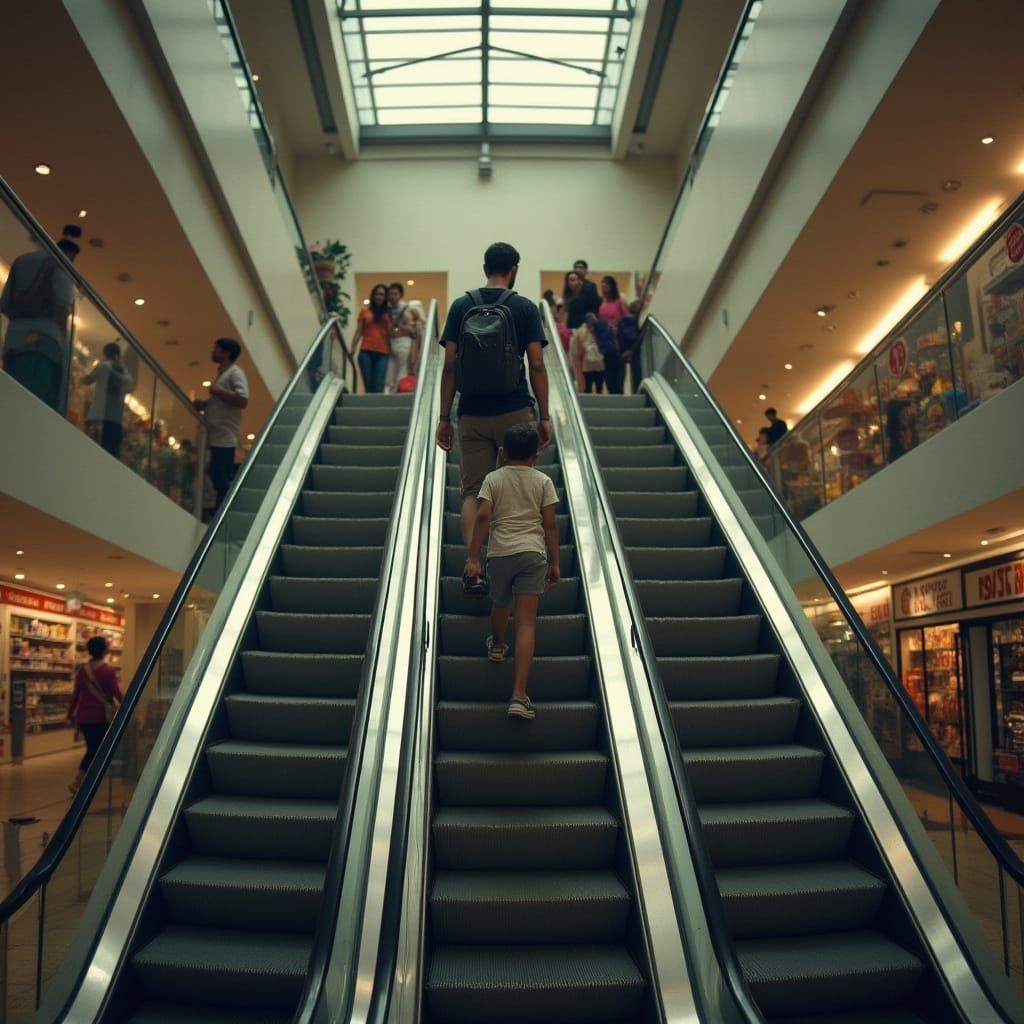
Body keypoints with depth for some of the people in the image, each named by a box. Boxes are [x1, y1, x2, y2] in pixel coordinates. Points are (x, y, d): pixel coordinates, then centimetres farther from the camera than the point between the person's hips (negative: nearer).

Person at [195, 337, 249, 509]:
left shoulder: (235, 373, -8)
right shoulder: (222, 373, 21)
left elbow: (242, 400, -22)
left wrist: (218, 391, -14)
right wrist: (204, 404, 13)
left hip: (226, 436, -10)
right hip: (217, 435, 10)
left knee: (224, 478, -9)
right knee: (217, 475, 11)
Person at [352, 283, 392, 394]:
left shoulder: (388, 313, 11)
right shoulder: (364, 311, 12)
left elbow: (389, 333, 7)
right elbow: (358, 332, 11)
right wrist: (352, 350, 3)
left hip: (383, 353, -1)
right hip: (366, 352, 1)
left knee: (378, 387, -9)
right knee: (368, 385, -1)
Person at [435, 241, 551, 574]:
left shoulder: (461, 307, 5)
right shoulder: (525, 308, 0)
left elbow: (450, 366, 1)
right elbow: (536, 365, -4)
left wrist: (444, 418, 5)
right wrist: (544, 416, 2)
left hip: (472, 415, 2)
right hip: (515, 412, -1)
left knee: (473, 492, 5)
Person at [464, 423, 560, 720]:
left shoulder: (493, 479, 5)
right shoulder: (543, 481, 6)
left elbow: (482, 516, -7)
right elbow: (550, 524, 2)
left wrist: (472, 556, -5)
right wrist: (554, 562, 9)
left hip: (499, 552, 1)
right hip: (532, 553, -1)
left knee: (500, 604, 29)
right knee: (526, 622, -6)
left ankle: (497, 645, 58)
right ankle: (518, 695, -13)